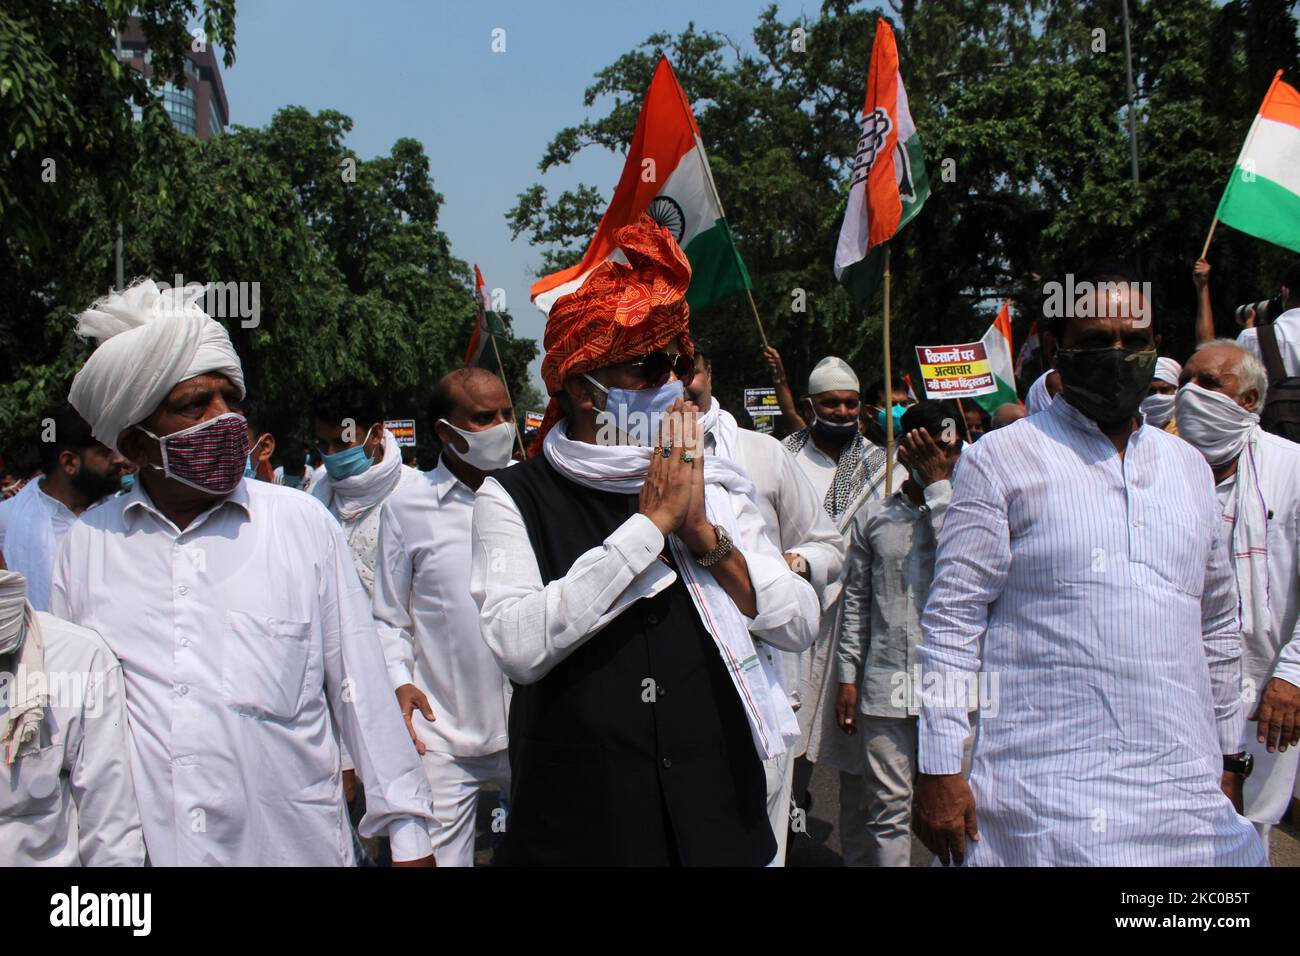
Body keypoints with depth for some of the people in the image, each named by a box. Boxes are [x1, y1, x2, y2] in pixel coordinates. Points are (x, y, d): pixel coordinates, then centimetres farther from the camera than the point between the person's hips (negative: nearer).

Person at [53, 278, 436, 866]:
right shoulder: (88, 542, 4)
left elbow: (362, 687, 2)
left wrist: (407, 833, 1)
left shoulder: (303, 524, 0)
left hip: (296, 841, -1)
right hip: (137, 845, 1)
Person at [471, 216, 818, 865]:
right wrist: (651, 522, -18)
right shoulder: (515, 497, -6)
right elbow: (519, 647, -22)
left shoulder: (712, 487, 4)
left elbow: (799, 625, -2)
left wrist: (703, 533, -14)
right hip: (580, 822, -3)